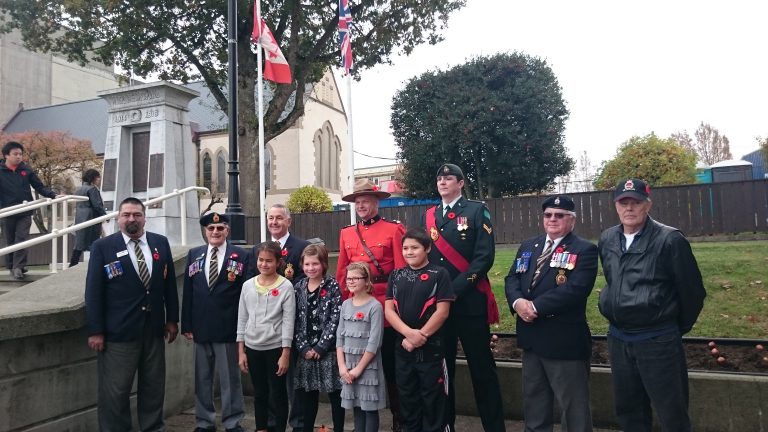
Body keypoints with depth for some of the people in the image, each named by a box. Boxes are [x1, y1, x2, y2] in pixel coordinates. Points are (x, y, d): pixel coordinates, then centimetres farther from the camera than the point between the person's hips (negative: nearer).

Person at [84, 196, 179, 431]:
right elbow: (93, 292, -6)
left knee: (153, 386, 14)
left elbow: (169, 283, 9)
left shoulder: (161, 243, 5)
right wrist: (95, 331, -9)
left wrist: (172, 319, 7)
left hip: (154, 329, 3)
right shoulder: (102, 246, -4)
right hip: (118, 331, -3)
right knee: (115, 391, 5)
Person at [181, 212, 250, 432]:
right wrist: (186, 325, 3)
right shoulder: (194, 255, 9)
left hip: (228, 327, -3)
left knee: (230, 377, 7)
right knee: (202, 377, 14)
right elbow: (188, 292, 7)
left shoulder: (241, 256, -2)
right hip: (201, 327, 4)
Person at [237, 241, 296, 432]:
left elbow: (288, 322, -9)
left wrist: (285, 354, -11)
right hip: (252, 347, 4)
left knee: (277, 394, 6)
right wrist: (241, 351, 5)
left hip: (275, 348, -4)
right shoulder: (248, 285, 2)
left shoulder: (286, 287, -9)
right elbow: (242, 319, 6)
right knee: (259, 393, 16)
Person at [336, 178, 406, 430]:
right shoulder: (346, 234, 11)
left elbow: (402, 270, -6)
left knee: (391, 362, 6)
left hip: (386, 304, -4)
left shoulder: (394, 229, -3)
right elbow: (341, 273, 12)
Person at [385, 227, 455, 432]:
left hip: (431, 349, -4)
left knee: (432, 400, 6)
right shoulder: (396, 276, 6)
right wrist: (409, 333, -14)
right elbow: (389, 310, 0)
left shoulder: (439, 274, -5)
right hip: (403, 348, 4)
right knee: (407, 399, 16)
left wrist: (420, 336, -14)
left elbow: (442, 311, -10)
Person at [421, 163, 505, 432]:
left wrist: (455, 289, -16)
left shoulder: (477, 211, -1)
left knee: (481, 368, 3)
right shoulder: (428, 216, 13)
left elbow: (484, 257, -10)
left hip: (470, 302, -4)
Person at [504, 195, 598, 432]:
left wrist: (536, 306, -22)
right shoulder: (528, 246, 12)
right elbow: (512, 278, 6)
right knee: (533, 402, 20)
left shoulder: (584, 250, -8)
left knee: (573, 407, 7)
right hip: (532, 337, 6)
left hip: (564, 341, -6)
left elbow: (575, 289, -21)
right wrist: (518, 302, -15)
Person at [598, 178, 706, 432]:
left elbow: (692, 291, -6)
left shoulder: (670, 240, -12)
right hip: (618, 339, 5)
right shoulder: (606, 240, 5)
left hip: (658, 340, -5)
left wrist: (678, 328, 5)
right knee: (627, 411, 17)